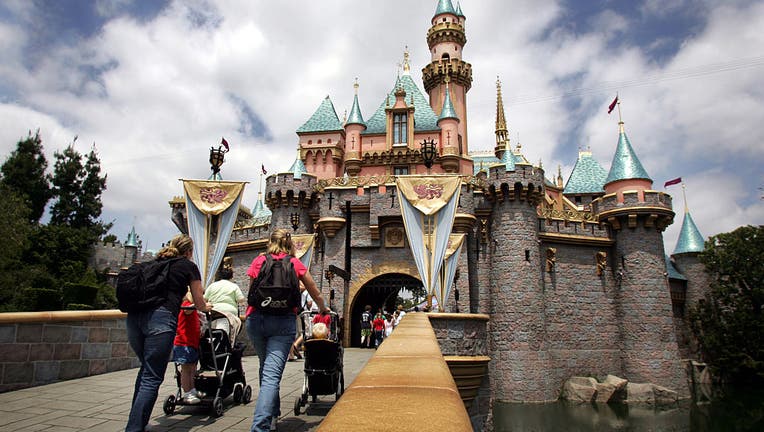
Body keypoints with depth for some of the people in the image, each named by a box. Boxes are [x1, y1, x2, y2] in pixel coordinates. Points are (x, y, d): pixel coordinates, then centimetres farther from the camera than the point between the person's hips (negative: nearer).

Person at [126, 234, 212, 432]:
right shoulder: (188, 266, 13)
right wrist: (206, 307, 40)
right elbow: (199, 304, 17)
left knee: (146, 367, 23)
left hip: (134, 317, 6)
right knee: (152, 377, -1)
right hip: (160, 318, -6)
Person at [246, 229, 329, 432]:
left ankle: (272, 415, 32)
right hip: (283, 321, -2)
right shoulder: (295, 264, 8)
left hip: (256, 318, 3)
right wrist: (323, 309, 36)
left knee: (265, 367, 22)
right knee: (272, 374, -6)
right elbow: (316, 295, 17)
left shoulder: (258, 261, 9)